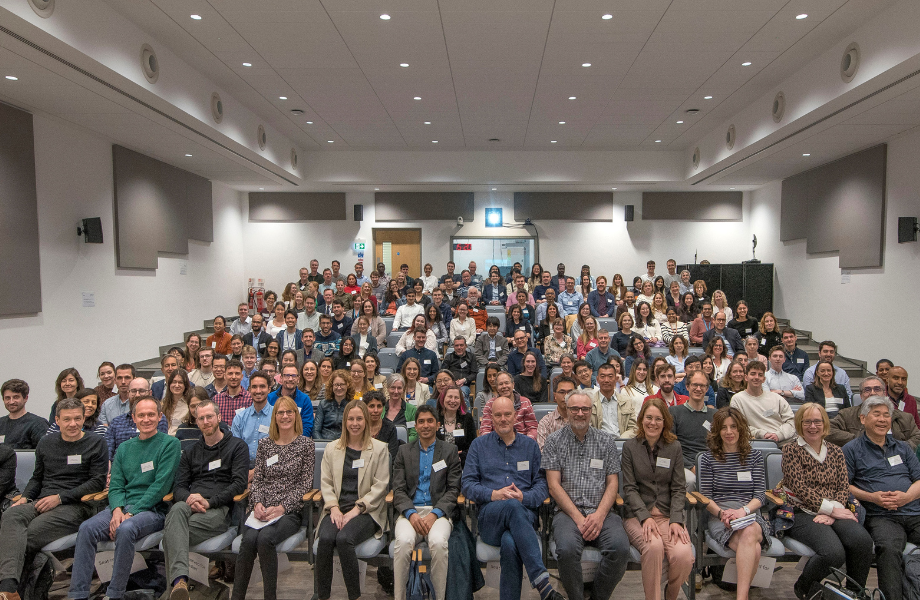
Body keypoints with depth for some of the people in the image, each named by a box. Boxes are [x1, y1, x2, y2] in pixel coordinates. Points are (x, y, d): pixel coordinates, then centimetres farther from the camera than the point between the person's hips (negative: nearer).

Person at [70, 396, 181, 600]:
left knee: (125, 530, -33)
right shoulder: (124, 448, 18)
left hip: (153, 509, -5)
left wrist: (131, 513, -15)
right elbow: (115, 485, 11)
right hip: (122, 507, 5)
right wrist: (117, 510, -10)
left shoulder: (170, 444, -1)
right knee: (86, 528, -21)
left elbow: (161, 486, -9)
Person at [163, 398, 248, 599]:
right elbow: (178, 486, 18)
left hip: (218, 507, -3)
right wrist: (189, 498, -8)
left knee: (171, 532, -32)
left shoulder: (237, 446, 12)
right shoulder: (190, 452, 28)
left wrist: (209, 502, -13)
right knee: (177, 509, -37)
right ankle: (180, 580, -52)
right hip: (189, 504, 3)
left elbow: (239, 483, 0)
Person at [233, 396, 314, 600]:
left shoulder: (306, 444, 4)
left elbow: (305, 483, -1)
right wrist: (257, 504, -6)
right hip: (262, 510, 3)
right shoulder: (264, 444, 15)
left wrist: (281, 507, -11)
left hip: (289, 512, -3)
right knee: (248, 539, -27)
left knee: (265, 538, -30)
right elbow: (256, 479, 13)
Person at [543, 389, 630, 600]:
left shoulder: (606, 441, 12)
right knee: (567, 549, -31)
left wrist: (599, 515, -9)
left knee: (620, 547, -27)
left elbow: (612, 483, 7)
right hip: (567, 511, -2)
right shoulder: (554, 442, 6)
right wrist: (578, 517, -11)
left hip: (601, 512, 2)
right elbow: (554, 485, -1)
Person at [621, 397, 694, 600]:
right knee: (654, 546, -34)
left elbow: (679, 488, 5)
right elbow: (629, 488, 0)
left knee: (683, 555, -26)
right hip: (637, 515, -2)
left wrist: (676, 520, -10)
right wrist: (645, 517, -15)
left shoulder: (674, 447, 9)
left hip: (669, 514, 2)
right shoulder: (630, 446, 5)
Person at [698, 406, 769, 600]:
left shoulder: (755, 456, 15)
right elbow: (705, 497, 7)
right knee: (753, 549, -33)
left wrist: (743, 510, -12)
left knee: (749, 533, -37)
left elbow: (760, 495, 8)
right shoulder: (709, 458, 10)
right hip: (719, 518, -1)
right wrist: (721, 512, -13)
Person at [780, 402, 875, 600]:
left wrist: (832, 513, -9)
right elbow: (800, 488, -7)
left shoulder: (835, 451, 16)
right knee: (834, 553, -30)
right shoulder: (791, 450, 2)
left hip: (835, 513, 4)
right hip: (802, 513, -4)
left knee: (862, 540, -28)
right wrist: (832, 508, -14)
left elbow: (844, 487, 8)